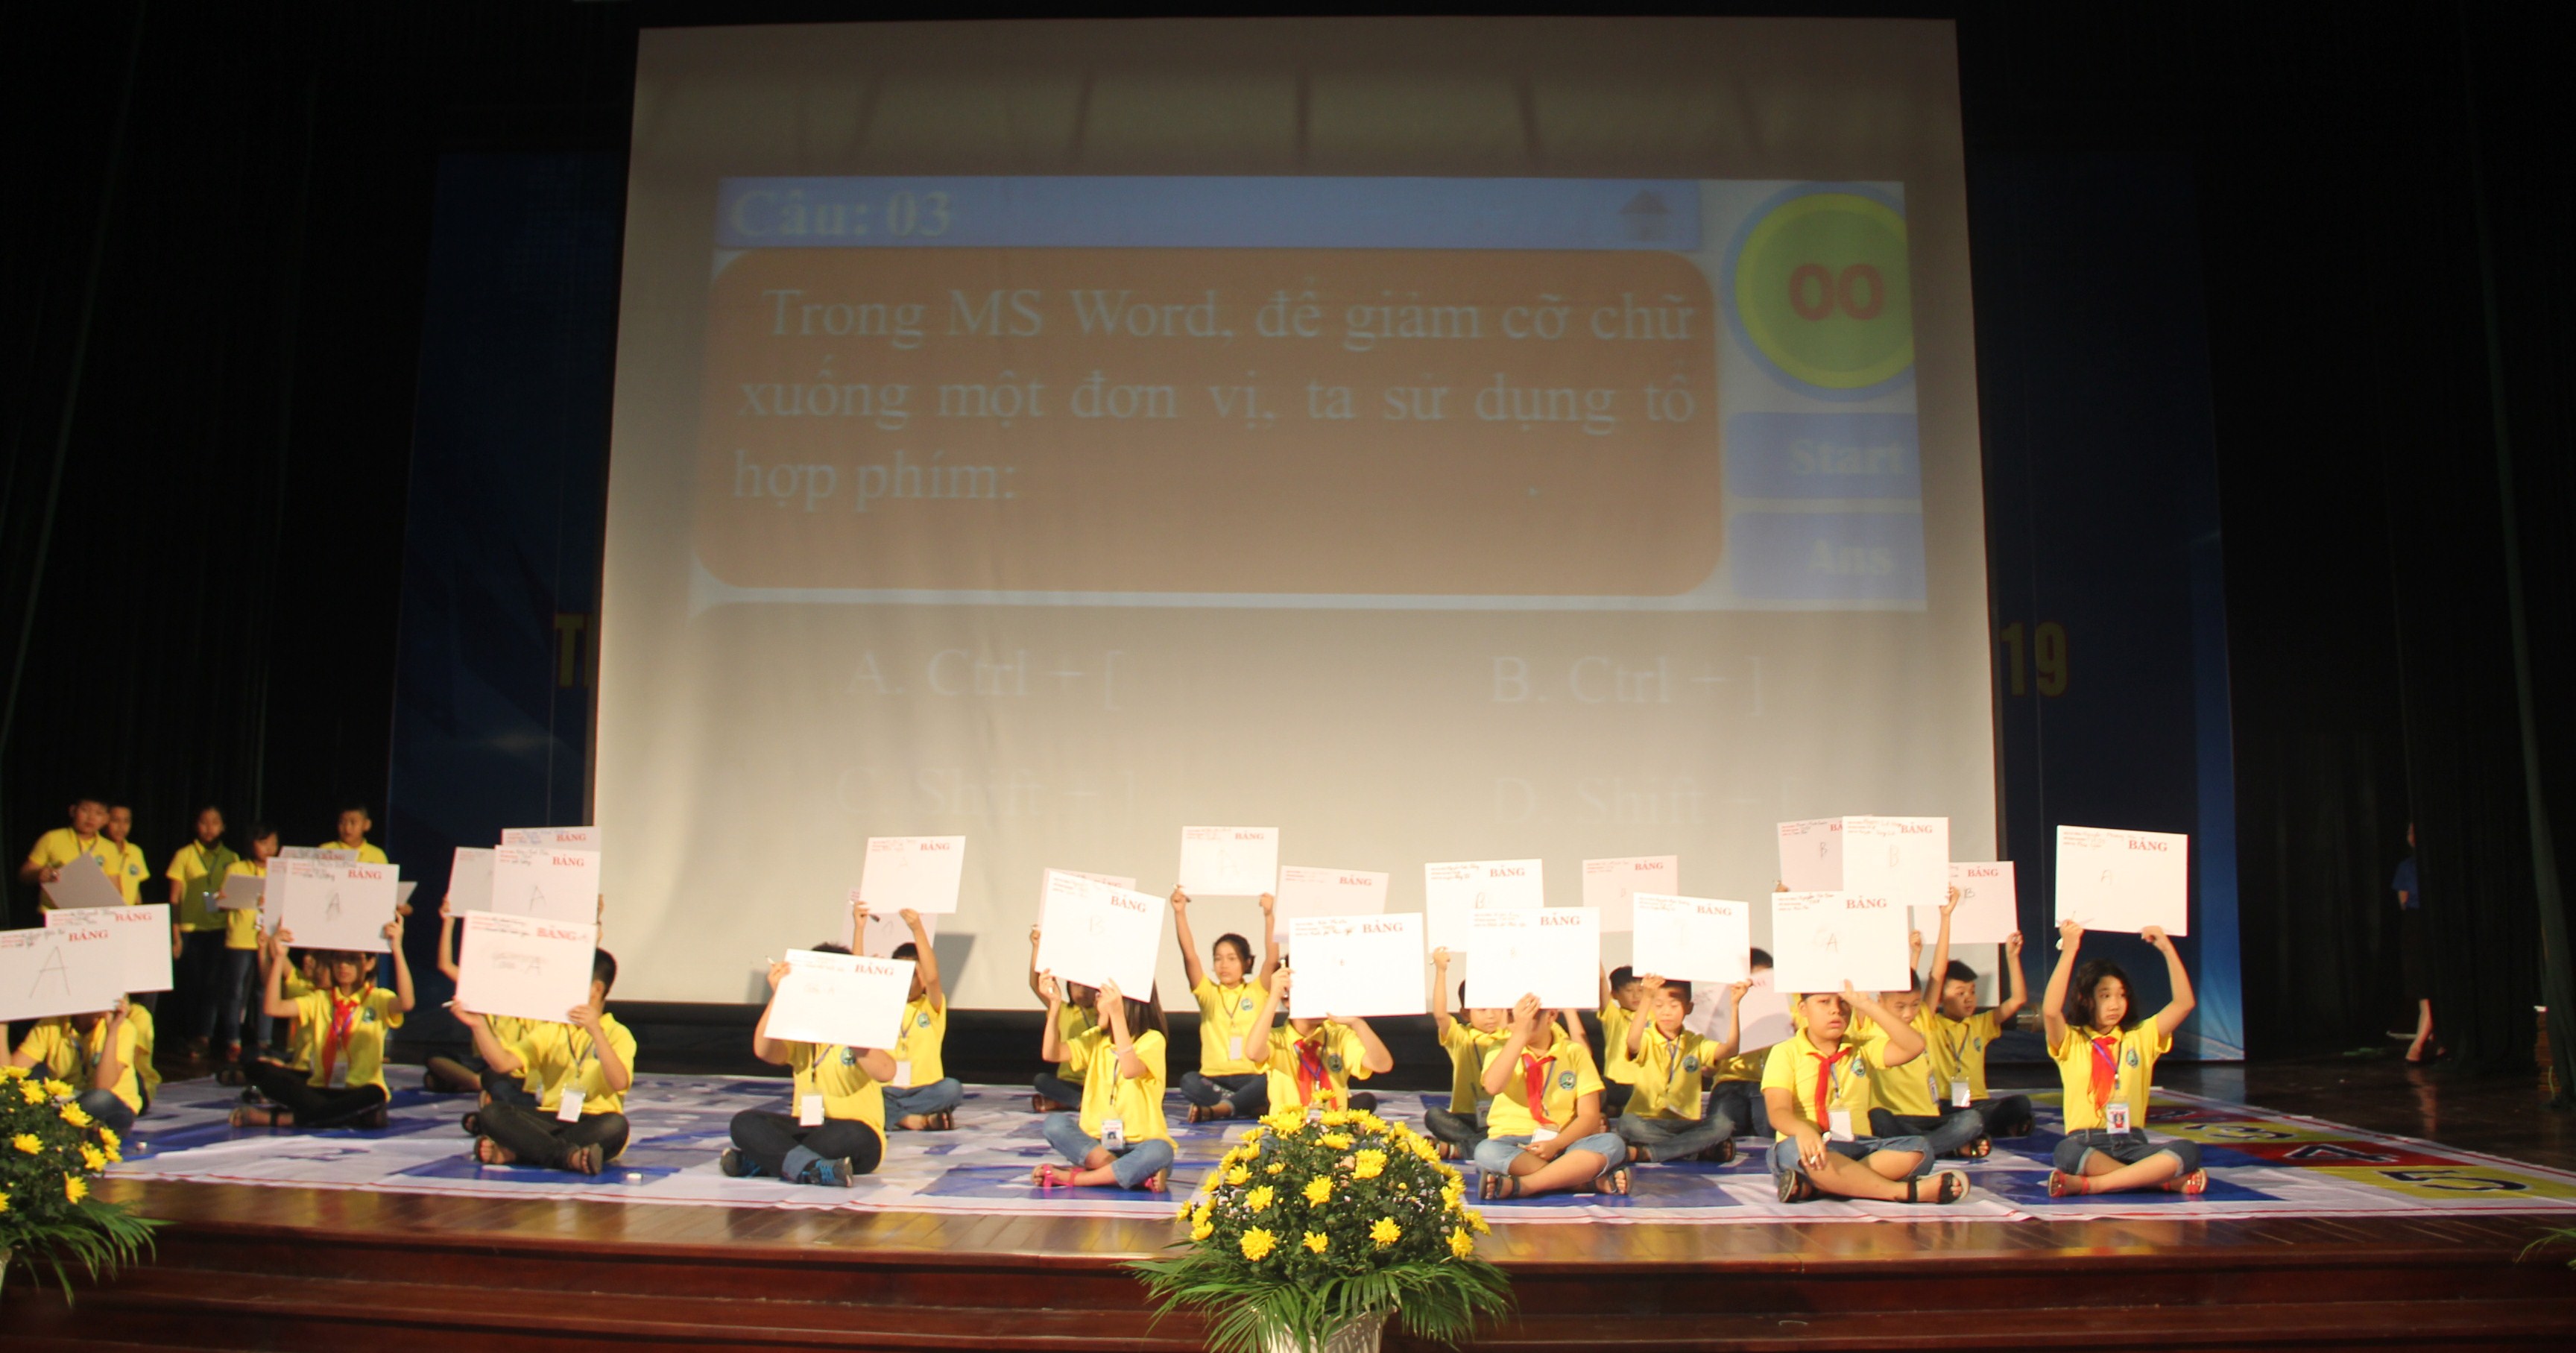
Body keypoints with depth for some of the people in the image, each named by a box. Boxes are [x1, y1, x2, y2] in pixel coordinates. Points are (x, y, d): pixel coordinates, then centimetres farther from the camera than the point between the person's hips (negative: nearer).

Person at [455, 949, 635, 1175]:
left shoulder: (618, 1034, 2)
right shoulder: (550, 1030, 17)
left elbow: (619, 1082, -18)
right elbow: (503, 1063, 3)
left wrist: (595, 1032, -27)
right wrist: (478, 1025, -8)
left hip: (593, 1125, -4)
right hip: (552, 1120, 4)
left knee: (616, 1125, -38)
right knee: (491, 1113, -21)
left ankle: (513, 1152, -32)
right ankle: (569, 1156, -35)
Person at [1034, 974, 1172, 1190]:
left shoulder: (1152, 1039, -8)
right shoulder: (1097, 1039, 10)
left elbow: (1131, 1070, -30)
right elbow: (1051, 1054, -5)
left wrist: (1117, 1015, -36)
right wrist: (1055, 1005, -16)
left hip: (1140, 1144, -4)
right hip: (1098, 1142, 4)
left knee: (1159, 1152, -37)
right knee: (1055, 1123, -22)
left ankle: (1072, 1177, -26)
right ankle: (1132, 1174, -27)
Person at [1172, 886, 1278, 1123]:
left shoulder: (1257, 991, 9)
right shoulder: (1208, 993, 11)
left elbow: (1272, 960, -7)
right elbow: (1190, 957, -1)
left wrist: (1268, 915, -15)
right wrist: (1180, 913, -10)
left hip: (1250, 1076, -1)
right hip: (1214, 1076, 1)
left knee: (1267, 1084, -34)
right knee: (1189, 1081, -31)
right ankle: (1246, 1104, -26)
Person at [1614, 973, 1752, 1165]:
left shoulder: (1696, 1043, 11)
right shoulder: (1646, 1039, 1)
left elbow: (1729, 1049, -8)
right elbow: (1633, 1044, -26)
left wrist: (1734, 1005, -16)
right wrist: (1645, 999, -38)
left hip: (1686, 1123, 3)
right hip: (1648, 1123, -3)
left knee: (1723, 1126, -25)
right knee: (1627, 1123, -35)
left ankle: (1645, 1153, -25)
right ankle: (1702, 1150, -22)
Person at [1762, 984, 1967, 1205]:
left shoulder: (1863, 1049, 17)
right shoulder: (1786, 1052, 3)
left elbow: (1913, 1046, -1)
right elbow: (1779, 1112, -11)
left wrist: (1866, 1004, -5)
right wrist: (1803, 1130, -35)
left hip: (1857, 1148, 4)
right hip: (1808, 1146, -4)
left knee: (1918, 1149, -22)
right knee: (1795, 1149, -39)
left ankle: (1809, 1186, -35)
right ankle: (1905, 1191, -34)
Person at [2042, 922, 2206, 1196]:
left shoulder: (2141, 1037, 16)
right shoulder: (2072, 1042, 5)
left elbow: (2184, 1003, 7)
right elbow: (2050, 1011, -17)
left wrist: (2167, 949, -1)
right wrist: (2068, 951, -21)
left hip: (2131, 1144, 3)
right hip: (2087, 1143, -3)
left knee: (2188, 1151, -28)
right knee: (2067, 1152, -39)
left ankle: (2090, 1184, -30)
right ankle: (2166, 1180, -27)